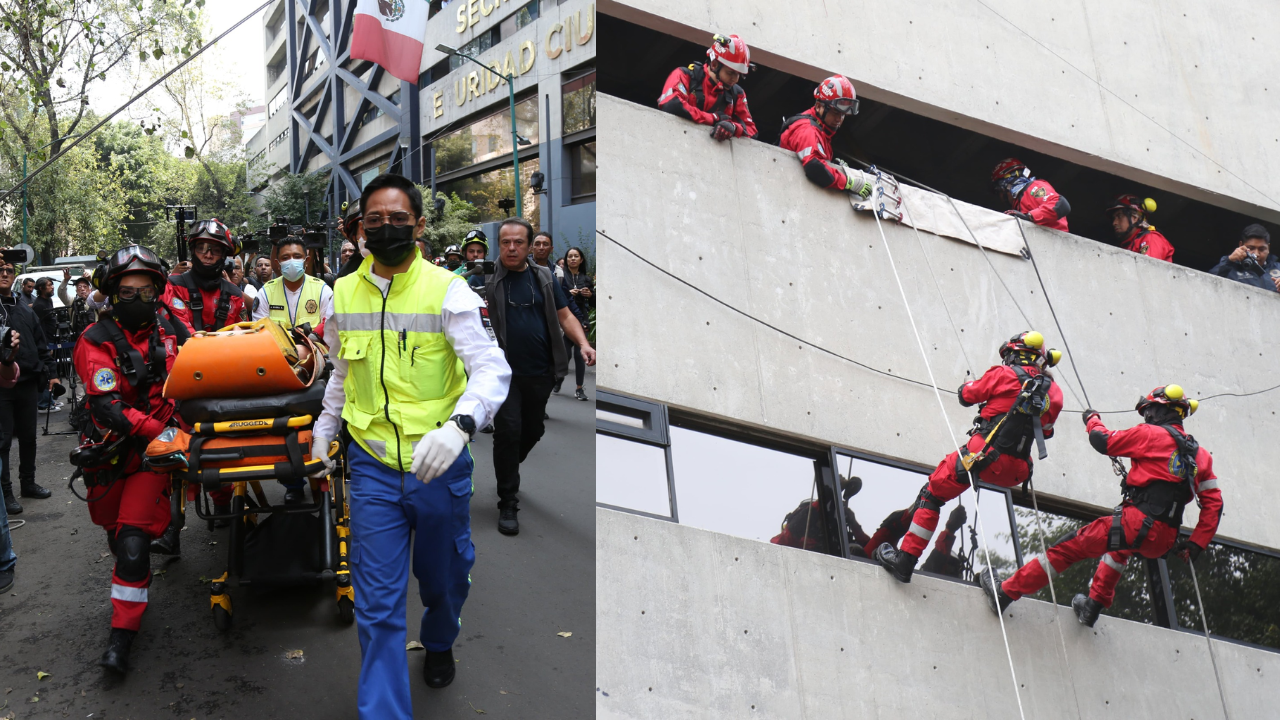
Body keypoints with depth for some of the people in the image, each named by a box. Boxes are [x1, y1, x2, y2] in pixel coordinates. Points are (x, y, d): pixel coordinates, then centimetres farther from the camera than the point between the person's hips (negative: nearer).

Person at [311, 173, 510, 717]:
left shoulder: (446, 290, -11)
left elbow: (493, 369, -21)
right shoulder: (344, 293, 3)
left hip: (440, 466, -2)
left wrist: (458, 426, -37)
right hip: (372, 468, 2)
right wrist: (324, 430, 20)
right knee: (377, 605, 1)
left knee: (443, 579, 20)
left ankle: (439, 643, 53)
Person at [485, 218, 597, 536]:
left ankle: (508, 470, 45)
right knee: (508, 432, -8)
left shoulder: (544, 277, 8)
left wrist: (583, 343, -7)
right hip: (505, 372, -4)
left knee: (533, 431, 15)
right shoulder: (488, 278, -2)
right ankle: (508, 504, 3)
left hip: (540, 372, 4)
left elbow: (564, 316, 9)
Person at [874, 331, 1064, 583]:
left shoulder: (1004, 374, -2)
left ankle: (906, 559, -2)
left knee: (931, 494, 3)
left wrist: (969, 384, 32)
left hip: (984, 455, -5)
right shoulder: (1053, 390, 10)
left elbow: (967, 396, 10)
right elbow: (1045, 431, 21)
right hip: (1015, 472, 5)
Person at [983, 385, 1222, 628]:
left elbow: (1103, 440, 3)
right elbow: (1214, 502, 13)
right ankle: (1094, 606, 35)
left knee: (1068, 547, 3)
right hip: (1163, 543, 7)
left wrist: (1092, 419, 25)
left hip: (1138, 522, -7)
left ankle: (1006, 592, 5)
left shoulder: (1150, 434, -2)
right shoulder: (1199, 453, 16)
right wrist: (1195, 545, 15)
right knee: (1121, 546, 38)